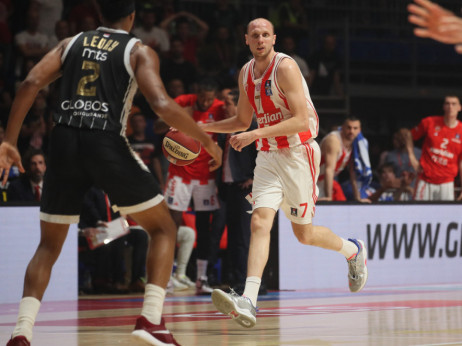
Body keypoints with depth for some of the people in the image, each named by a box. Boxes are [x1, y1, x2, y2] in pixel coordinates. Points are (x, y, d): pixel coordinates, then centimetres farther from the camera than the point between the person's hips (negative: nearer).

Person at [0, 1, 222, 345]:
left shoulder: (71, 43, 19)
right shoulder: (139, 52, 7)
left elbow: (30, 84, 4)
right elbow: (162, 104, -8)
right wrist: (206, 140, 3)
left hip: (64, 142, 4)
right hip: (107, 143, -4)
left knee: (49, 246, 16)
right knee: (163, 228, 13)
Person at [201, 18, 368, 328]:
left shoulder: (285, 67, -16)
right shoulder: (246, 73, 8)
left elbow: (301, 120, -22)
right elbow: (243, 120, 22)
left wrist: (257, 134, -29)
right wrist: (203, 127, 10)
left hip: (298, 154, -5)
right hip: (268, 155, 5)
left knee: (304, 234, 6)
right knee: (260, 222, -15)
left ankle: (354, 251, 37)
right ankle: (248, 302, -28)